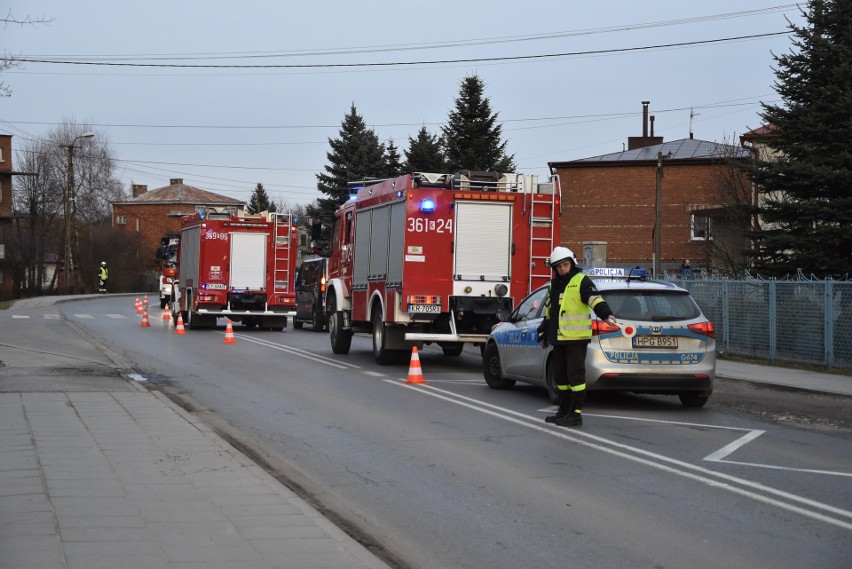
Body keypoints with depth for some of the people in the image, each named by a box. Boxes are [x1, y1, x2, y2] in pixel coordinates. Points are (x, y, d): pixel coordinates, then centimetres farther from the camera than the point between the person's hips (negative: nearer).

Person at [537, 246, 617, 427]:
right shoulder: (553, 285, 19)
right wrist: (544, 335, 29)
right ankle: (564, 411, 22)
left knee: (575, 376, -8)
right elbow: (548, 312, 27)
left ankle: (576, 414, -6)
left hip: (576, 338, -8)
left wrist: (607, 314, -38)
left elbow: (595, 300, -21)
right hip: (559, 339, 8)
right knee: (560, 377, 13)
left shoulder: (581, 281, -5)